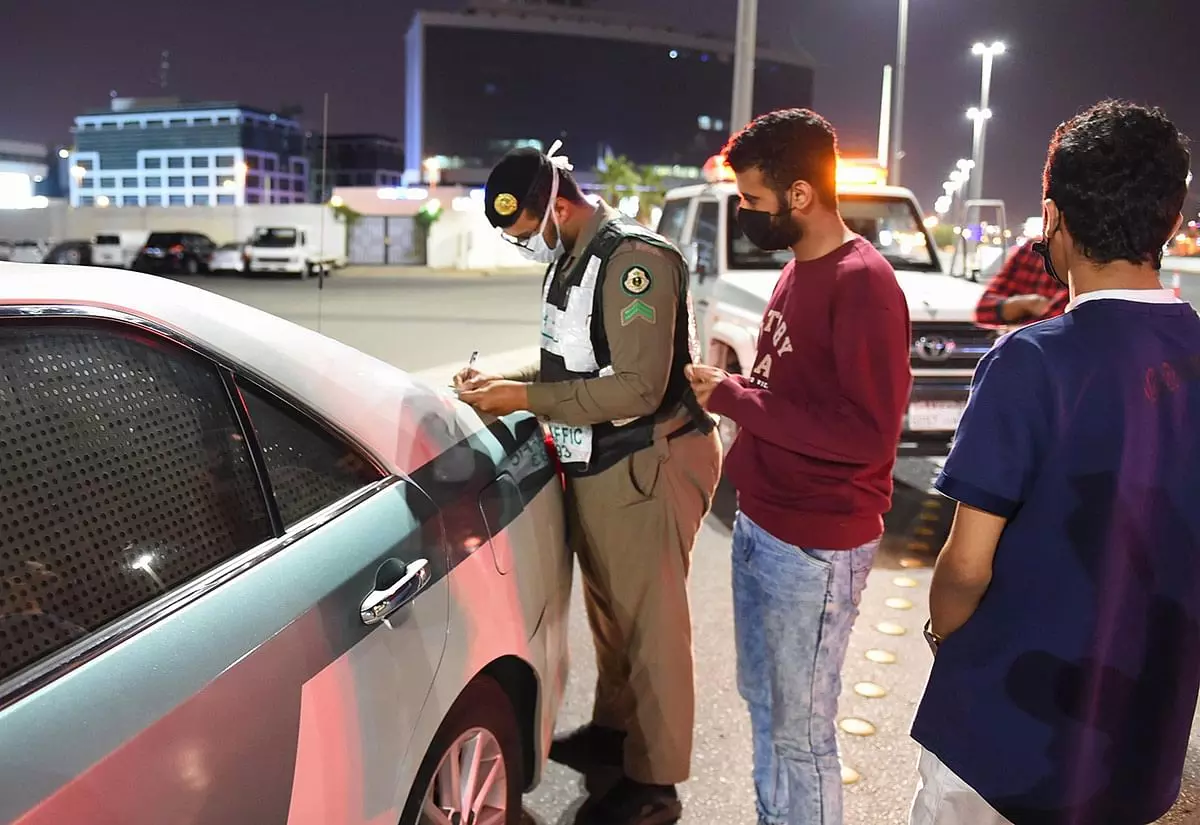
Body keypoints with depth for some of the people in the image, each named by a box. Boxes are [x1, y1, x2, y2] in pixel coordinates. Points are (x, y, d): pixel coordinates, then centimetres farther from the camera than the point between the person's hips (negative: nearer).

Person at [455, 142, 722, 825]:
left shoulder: (635, 258, -18)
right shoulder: (574, 256, 11)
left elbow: (637, 387, -25)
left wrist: (524, 399, -20)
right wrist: (504, 382, 3)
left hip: (646, 466, -9)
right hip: (596, 462, 9)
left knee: (650, 622, 2)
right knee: (608, 608, 20)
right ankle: (613, 729, 38)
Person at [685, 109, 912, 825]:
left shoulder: (863, 283, -19)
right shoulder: (799, 270, 10)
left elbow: (867, 431, -25)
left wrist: (734, 397, -20)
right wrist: (727, 390, 1)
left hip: (816, 546, -9)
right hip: (761, 526, 9)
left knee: (800, 728, 4)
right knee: (764, 702, 22)